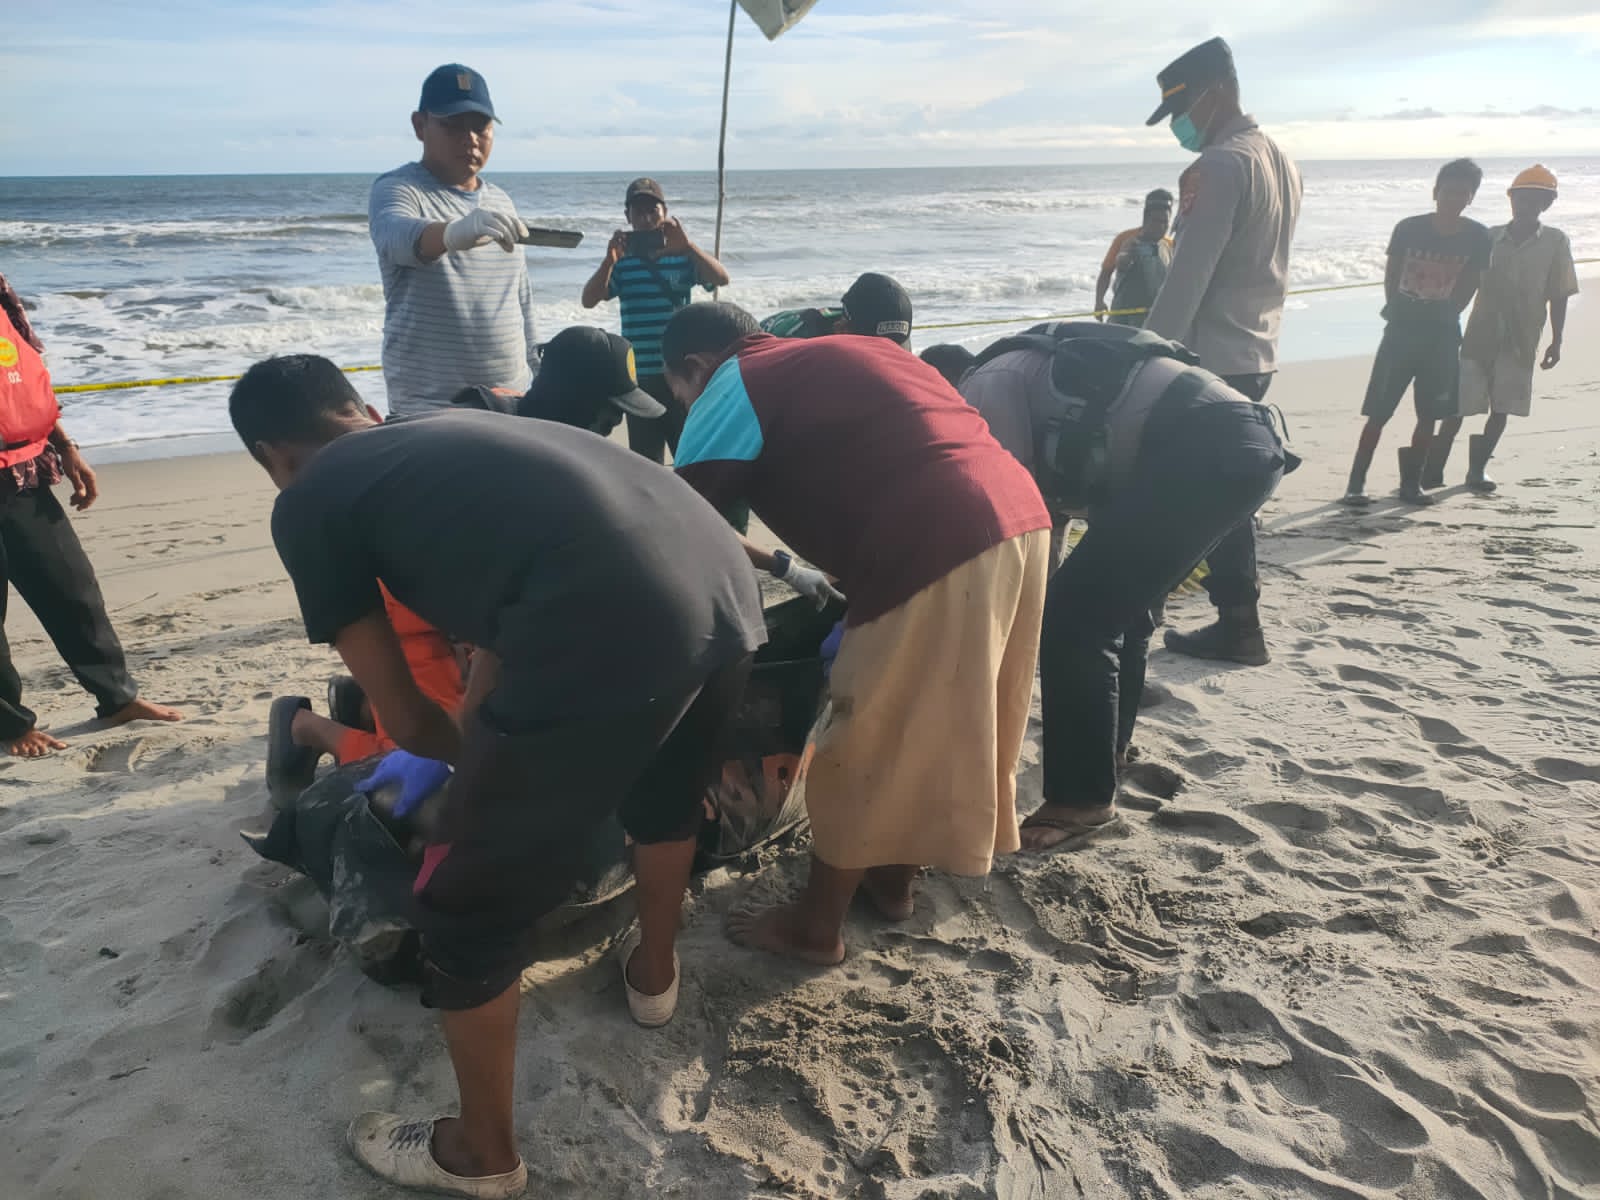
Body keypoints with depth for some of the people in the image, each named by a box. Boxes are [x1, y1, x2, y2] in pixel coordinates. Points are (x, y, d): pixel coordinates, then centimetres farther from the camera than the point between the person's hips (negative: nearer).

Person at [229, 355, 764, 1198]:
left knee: (472, 906, 16)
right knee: (667, 794, 37)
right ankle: (653, 971, 62)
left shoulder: (306, 504, 13)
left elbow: (401, 715, 18)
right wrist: (474, 746, 54)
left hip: (607, 638, -7)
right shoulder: (454, 431, 32)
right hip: (728, 586, 8)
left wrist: (461, 755, 40)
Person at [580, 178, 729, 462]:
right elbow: (589, 300, -5)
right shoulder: (622, 262, 4)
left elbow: (721, 279, -11)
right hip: (639, 377, 1)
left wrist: (687, 246, -24)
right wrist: (609, 260, -19)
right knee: (645, 458, 8)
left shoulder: (682, 257, 2)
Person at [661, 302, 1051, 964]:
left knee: (861, 742, 6)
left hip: (939, 548, -9)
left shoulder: (734, 388, 5)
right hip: (1018, 516, 9)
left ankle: (815, 924, 22)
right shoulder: (838, 356, 28)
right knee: (926, 722, 22)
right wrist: (775, 561, 38)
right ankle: (892, 877, 39)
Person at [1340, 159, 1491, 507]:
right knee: (1379, 412, -5)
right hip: (1401, 330, -2)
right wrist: (1396, 311, 3)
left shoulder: (1477, 237, -3)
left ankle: (1411, 482, 16)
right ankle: (1356, 482, -1)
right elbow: (1391, 276, 3)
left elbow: (1470, 284, 6)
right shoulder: (1409, 228, -7)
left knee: (1429, 414, 5)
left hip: (1442, 334, 2)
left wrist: (1446, 315, 2)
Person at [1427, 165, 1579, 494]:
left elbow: (1559, 297, 4)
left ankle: (1477, 469, 12)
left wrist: (1556, 342, 1)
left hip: (1521, 342, 0)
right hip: (1480, 334, 0)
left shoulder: (1555, 242, 2)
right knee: (1458, 406, -3)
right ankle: (1433, 469, 1)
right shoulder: (1490, 238, 4)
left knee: (1501, 409, 2)